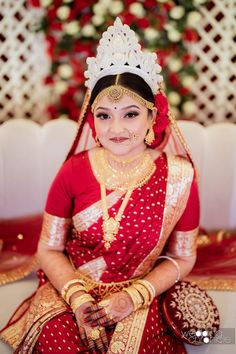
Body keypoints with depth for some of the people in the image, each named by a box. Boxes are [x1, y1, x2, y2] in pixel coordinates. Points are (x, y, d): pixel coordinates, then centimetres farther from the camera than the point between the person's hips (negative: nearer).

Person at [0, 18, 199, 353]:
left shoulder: (179, 176, -11)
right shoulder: (73, 171, -9)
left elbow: (182, 257, -1)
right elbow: (49, 249, -2)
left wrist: (133, 297, -13)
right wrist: (79, 300, -17)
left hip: (140, 297, 0)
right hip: (71, 290, 1)